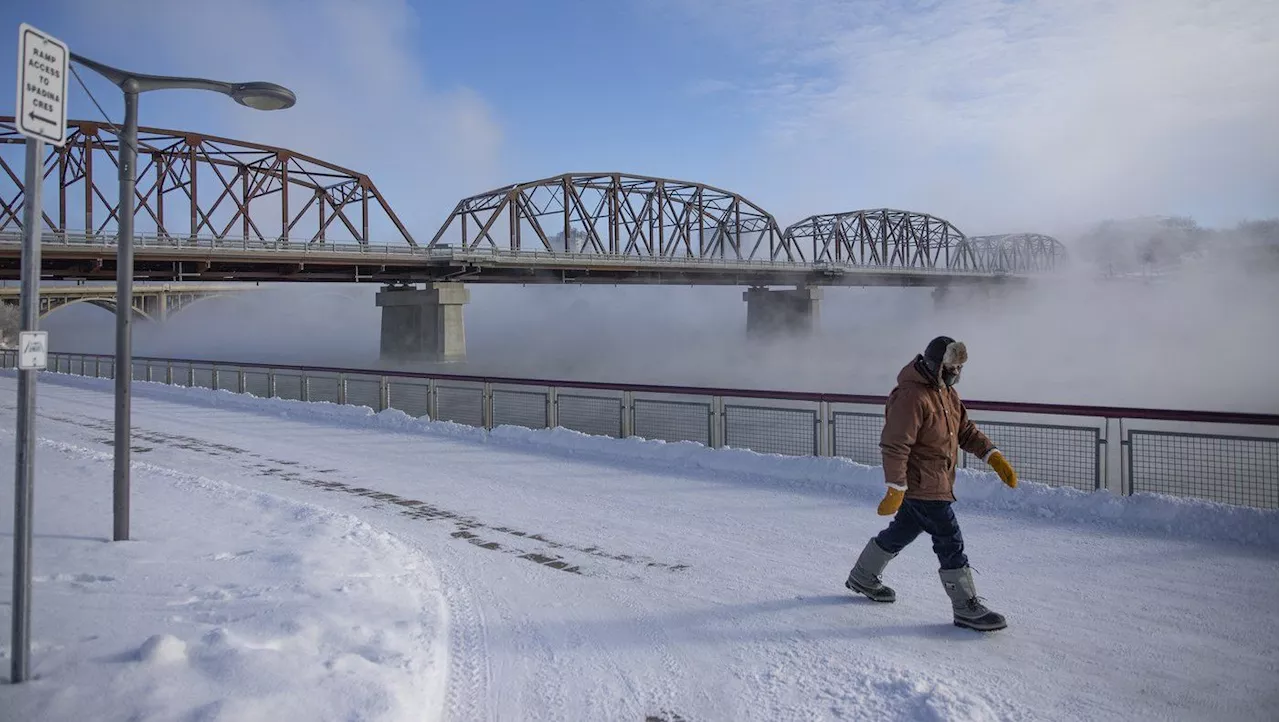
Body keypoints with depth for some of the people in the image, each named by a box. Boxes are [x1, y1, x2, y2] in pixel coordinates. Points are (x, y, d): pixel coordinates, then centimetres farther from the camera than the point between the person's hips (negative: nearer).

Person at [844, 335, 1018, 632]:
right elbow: (894, 447, -25)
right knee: (950, 542, -4)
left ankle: (862, 577, 38)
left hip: (935, 482, 10)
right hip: (923, 486, -10)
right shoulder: (911, 396, -24)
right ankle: (966, 609, 7)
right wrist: (896, 490, -25)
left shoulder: (946, 391, 9)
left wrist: (994, 457, 5)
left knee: (902, 532, 21)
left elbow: (965, 430, 16)